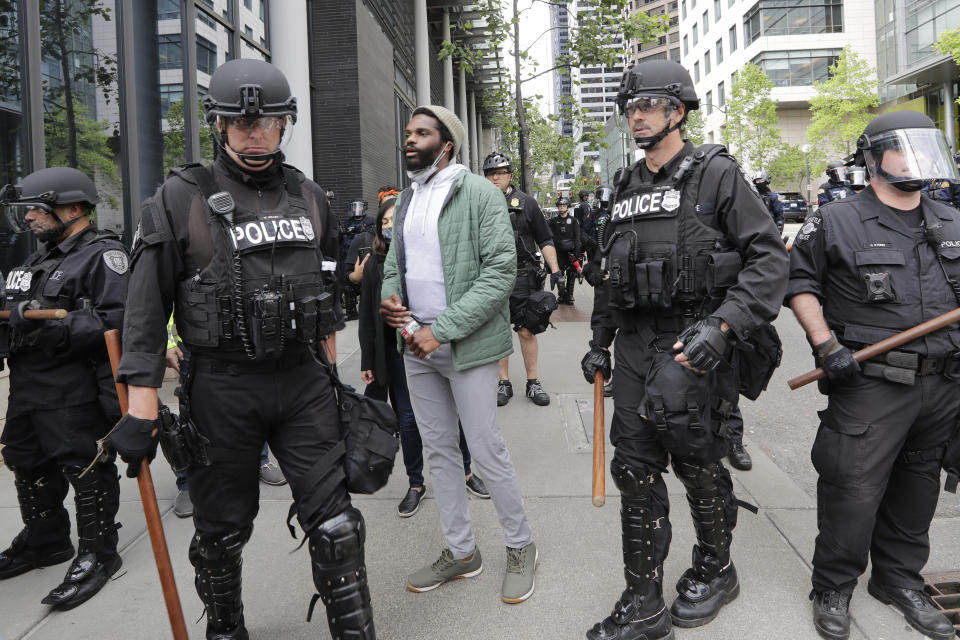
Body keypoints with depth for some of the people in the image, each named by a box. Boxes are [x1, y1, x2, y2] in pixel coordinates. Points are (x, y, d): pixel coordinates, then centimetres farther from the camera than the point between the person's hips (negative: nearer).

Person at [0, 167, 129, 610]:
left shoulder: (103, 256, -11)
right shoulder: (39, 259, 20)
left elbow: (117, 320, -23)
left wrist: (52, 325, -26)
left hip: (76, 396, -10)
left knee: (87, 471, -1)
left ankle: (97, 554, 14)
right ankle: (45, 541, 38)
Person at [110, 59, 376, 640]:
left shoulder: (309, 197, 8)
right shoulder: (181, 200, -5)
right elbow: (147, 311, -6)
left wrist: (331, 372, 16)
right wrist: (142, 410, -10)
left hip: (303, 381, 3)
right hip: (222, 389, -2)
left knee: (335, 524, 2)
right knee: (222, 531, 15)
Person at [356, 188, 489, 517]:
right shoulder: (374, 267, 2)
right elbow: (367, 318, 5)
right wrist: (367, 362, 3)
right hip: (397, 354, 1)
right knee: (408, 419, 7)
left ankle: (465, 471, 30)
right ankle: (415, 484, 24)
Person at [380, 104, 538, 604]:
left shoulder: (478, 193, -8)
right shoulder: (406, 199, 14)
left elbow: (501, 270, -16)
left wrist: (442, 329, -19)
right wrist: (388, 296, -4)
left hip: (465, 344, -7)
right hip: (416, 343, 7)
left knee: (487, 451, -1)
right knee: (438, 450, 13)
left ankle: (520, 547, 22)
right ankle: (460, 552, 29)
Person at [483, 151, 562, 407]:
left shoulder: (526, 203, 5)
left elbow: (545, 240, 7)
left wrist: (555, 270, -1)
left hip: (522, 277, -1)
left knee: (527, 331, 1)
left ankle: (533, 383, 13)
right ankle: (503, 383, 17)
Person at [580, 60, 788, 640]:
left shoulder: (716, 174, -4)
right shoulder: (627, 189, 15)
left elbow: (770, 256, -11)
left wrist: (723, 326, -23)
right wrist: (599, 342, 20)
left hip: (693, 345, -6)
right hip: (635, 345, 6)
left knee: (697, 462, 8)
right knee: (635, 468, 5)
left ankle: (715, 570, 35)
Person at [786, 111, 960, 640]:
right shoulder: (836, 223, -6)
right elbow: (799, 283, -4)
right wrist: (826, 345, -13)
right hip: (869, 384, -6)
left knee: (917, 488, 17)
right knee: (854, 490, -3)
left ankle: (900, 581, 36)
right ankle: (832, 591, 17)